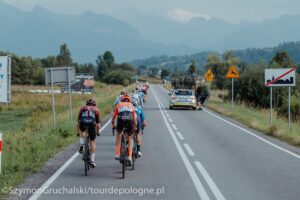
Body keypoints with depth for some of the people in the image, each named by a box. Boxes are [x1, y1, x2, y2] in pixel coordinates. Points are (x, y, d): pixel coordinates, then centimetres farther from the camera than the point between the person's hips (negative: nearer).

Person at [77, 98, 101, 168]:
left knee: (82, 131, 37)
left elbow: (78, 122, 36)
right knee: (93, 141, 15)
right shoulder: (96, 110, 31)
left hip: (83, 122, 1)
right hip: (91, 123, -1)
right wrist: (97, 132, 48)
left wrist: (78, 132, 47)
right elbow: (98, 124, 31)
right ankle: (92, 160, 11)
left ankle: (82, 144, 15)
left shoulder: (83, 108, 33)